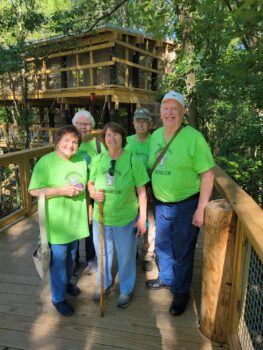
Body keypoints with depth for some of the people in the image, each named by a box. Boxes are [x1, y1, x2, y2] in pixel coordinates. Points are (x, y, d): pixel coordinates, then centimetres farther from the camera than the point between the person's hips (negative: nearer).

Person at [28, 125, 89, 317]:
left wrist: (82, 189, -3)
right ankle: (58, 298, 29)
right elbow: (34, 191, -18)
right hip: (57, 221, -5)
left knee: (71, 255, 23)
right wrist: (62, 191, -25)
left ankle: (66, 282, 49)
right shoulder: (46, 162, -15)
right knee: (58, 259, 7)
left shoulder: (81, 161, 3)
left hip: (76, 219, 6)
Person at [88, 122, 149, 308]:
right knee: (102, 253, 22)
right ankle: (104, 284, 49)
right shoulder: (97, 160, -3)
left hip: (126, 219, -3)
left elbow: (141, 191, -9)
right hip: (100, 217, 4)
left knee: (126, 256, 16)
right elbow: (90, 183, 9)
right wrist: (94, 194, -14)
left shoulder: (134, 161, -13)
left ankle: (126, 290, 42)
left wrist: (142, 218, -8)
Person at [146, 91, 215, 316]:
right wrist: (153, 195, 11)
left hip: (186, 205, -6)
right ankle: (166, 278, 48)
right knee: (162, 245, 22)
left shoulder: (194, 137, -17)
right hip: (161, 204, 6)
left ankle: (181, 292, 34)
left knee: (182, 251, 10)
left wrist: (201, 209, -17)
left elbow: (207, 174, -16)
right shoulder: (156, 135, 3)